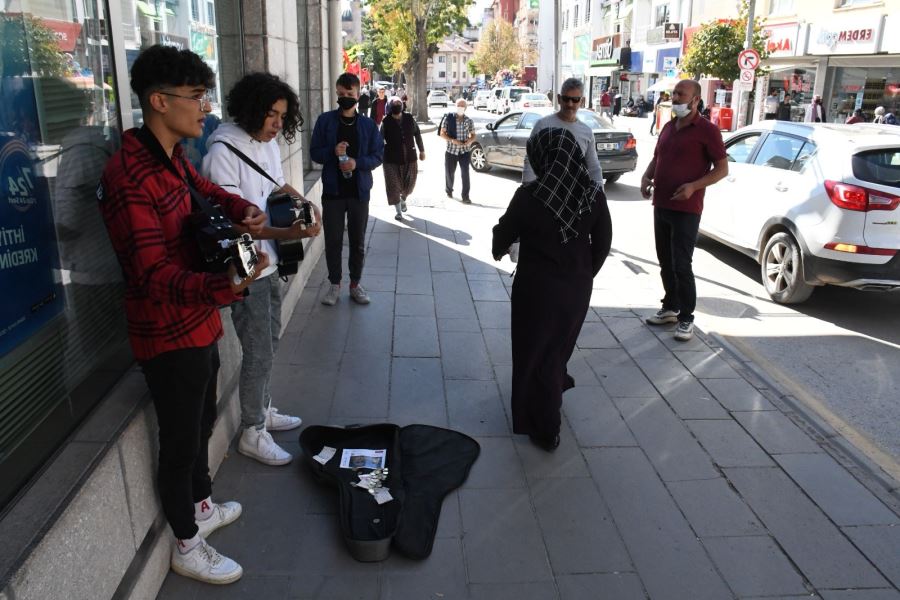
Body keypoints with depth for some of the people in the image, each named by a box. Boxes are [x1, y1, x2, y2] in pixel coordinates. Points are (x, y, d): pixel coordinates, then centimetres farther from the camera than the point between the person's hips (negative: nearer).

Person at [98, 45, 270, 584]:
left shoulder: (173, 157, 5)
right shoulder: (129, 177, -26)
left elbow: (208, 191, 24)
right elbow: (153, 275, -29)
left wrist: (244, 209, 0)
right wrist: (223, 287, -47)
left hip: (200, 323, 9)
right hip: (170, 335, -9)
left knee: (202, 423, 25)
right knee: (181, 440, 9)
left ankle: (202, 505, 48)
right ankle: (187, 546, 30)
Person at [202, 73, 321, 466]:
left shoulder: (268, 144, 6)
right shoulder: (223, 152, -20)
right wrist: (289, 233, -33)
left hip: (267, 261, 9)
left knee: (269, 342, 21)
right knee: (259, 353, 0)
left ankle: (262, 411, 39)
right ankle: (252, 434, 17)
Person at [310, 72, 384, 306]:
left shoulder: (368, 124, 1)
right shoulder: (325, 120, 0)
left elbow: (378, 155, 1)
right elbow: (315, 152, 1)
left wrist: (357, 162, -17)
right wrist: (333, 152, -19)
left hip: (359, 191, 1)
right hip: (332, 191, 0)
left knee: (358, 242, 9)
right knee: (333, 240, 6)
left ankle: (355, 284, 24)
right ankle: (334, 284, 21)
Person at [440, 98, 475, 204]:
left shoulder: (469, 121, 2)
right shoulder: (448, 119, -3)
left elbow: (473, 135, 9)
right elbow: (442, 133, -3)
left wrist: (469, 141, -14)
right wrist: (453, 140, -18)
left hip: (465, 151, 0)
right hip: (451, 150, 0)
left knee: (465, 172, -11)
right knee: (449, 172, 11)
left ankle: (465, 196, -8)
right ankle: (449, 190, 38)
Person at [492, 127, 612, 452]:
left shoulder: (530, 195, -20)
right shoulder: (593, 192, -9)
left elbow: (504, 234, -5)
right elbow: (603, 242, 0)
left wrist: (498, 250, 18)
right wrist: (585, 274, 16)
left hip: (537, 289, -4)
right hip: (577, 289, 4)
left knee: (536, 354, 13)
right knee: (559, 347, 27)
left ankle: (545, 430, 22)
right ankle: (556, 388, 52)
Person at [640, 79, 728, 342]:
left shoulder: (707, 130, -8)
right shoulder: (668, 127, 13)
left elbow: (722, 169, -8)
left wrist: (694, 186, -22)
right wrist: (646, 177, 3)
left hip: (686, 209, -7)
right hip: (661, 206, 7)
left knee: (681, 265, -7)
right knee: (665, 262, 14)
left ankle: (686, 318, 4)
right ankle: (670, 307, 27)